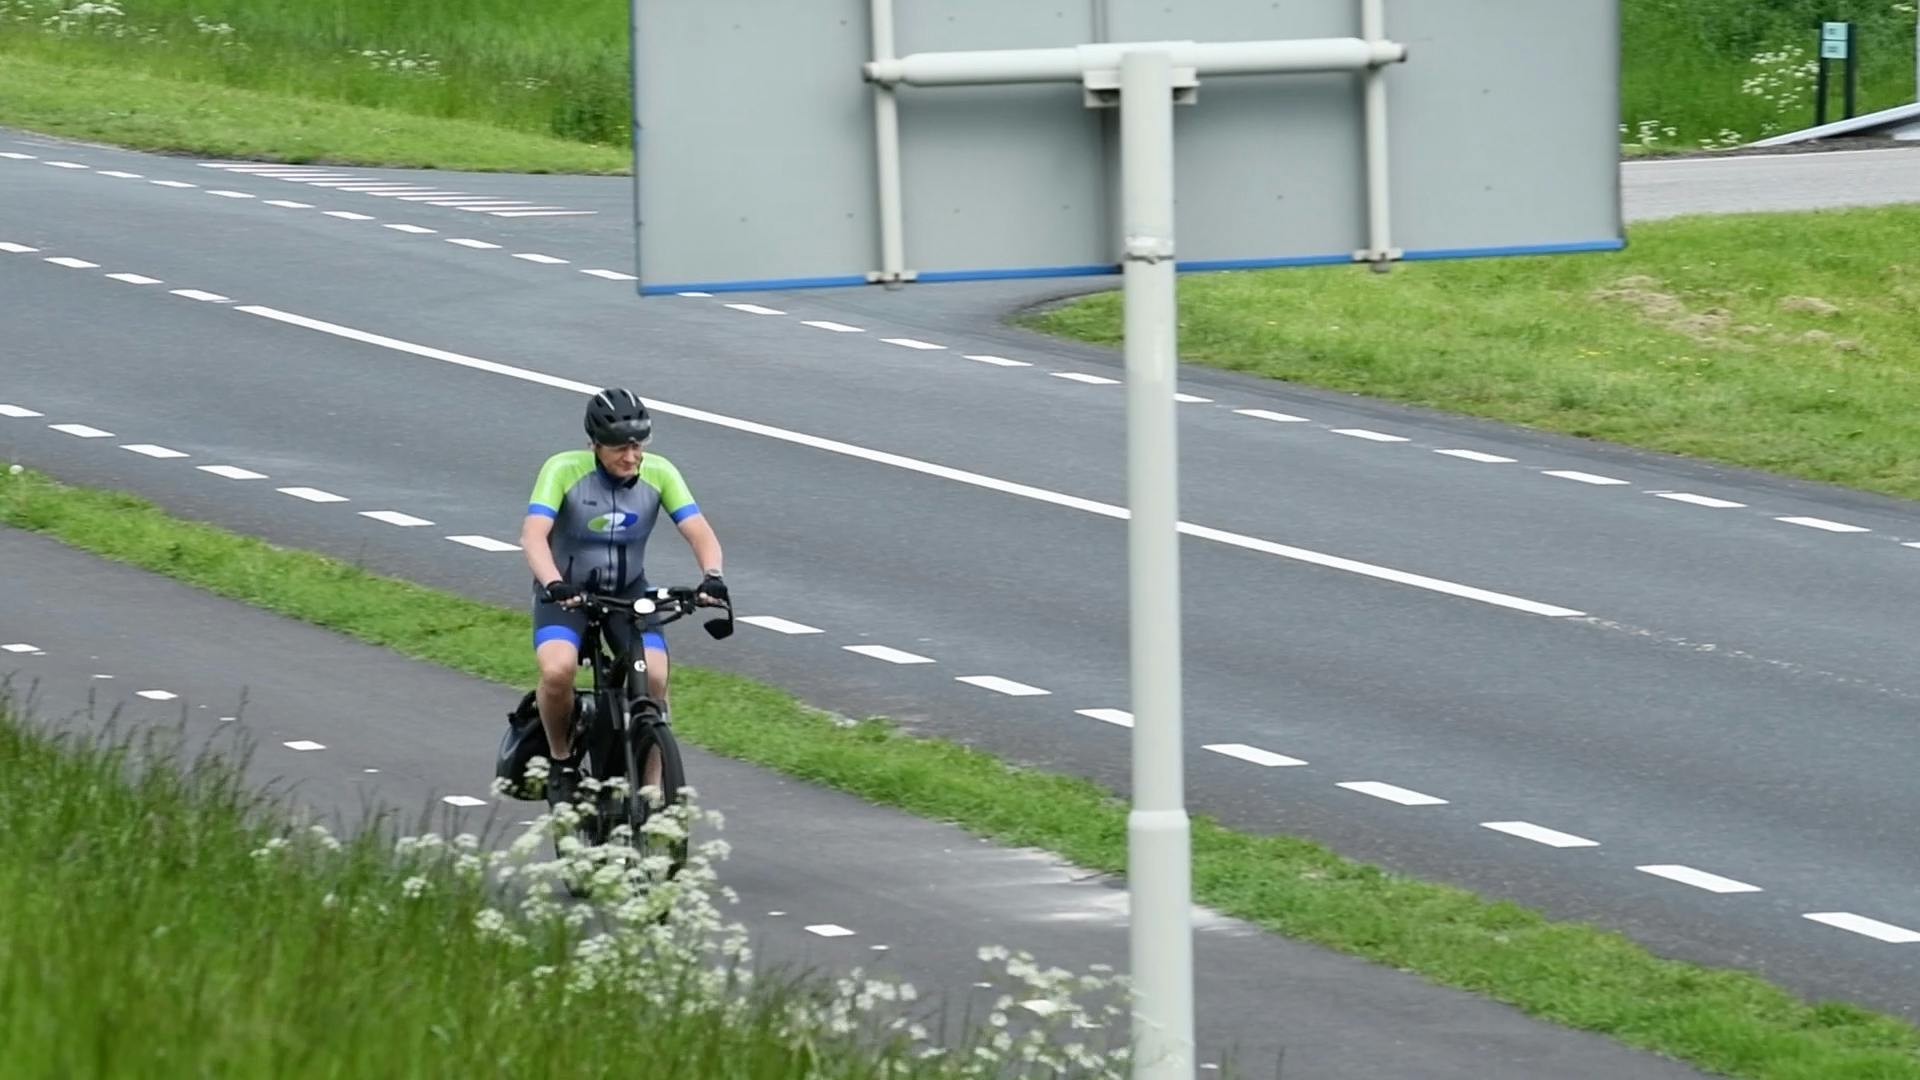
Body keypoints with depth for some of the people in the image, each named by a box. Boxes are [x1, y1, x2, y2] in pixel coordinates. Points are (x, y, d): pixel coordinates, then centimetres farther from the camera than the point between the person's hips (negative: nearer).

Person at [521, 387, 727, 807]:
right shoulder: (564, 470, -21)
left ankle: (650, 789, -6)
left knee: (655, 680, -21)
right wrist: (554, 584, -50)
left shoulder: (658, 474, -12)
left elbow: (699, 532, -19)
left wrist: (712, 576, -40)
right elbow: (534, 533, -32)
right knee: (558, 670, -30)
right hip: (567, 593, -3)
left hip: (628, 592, 3)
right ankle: (561, 761, -3)